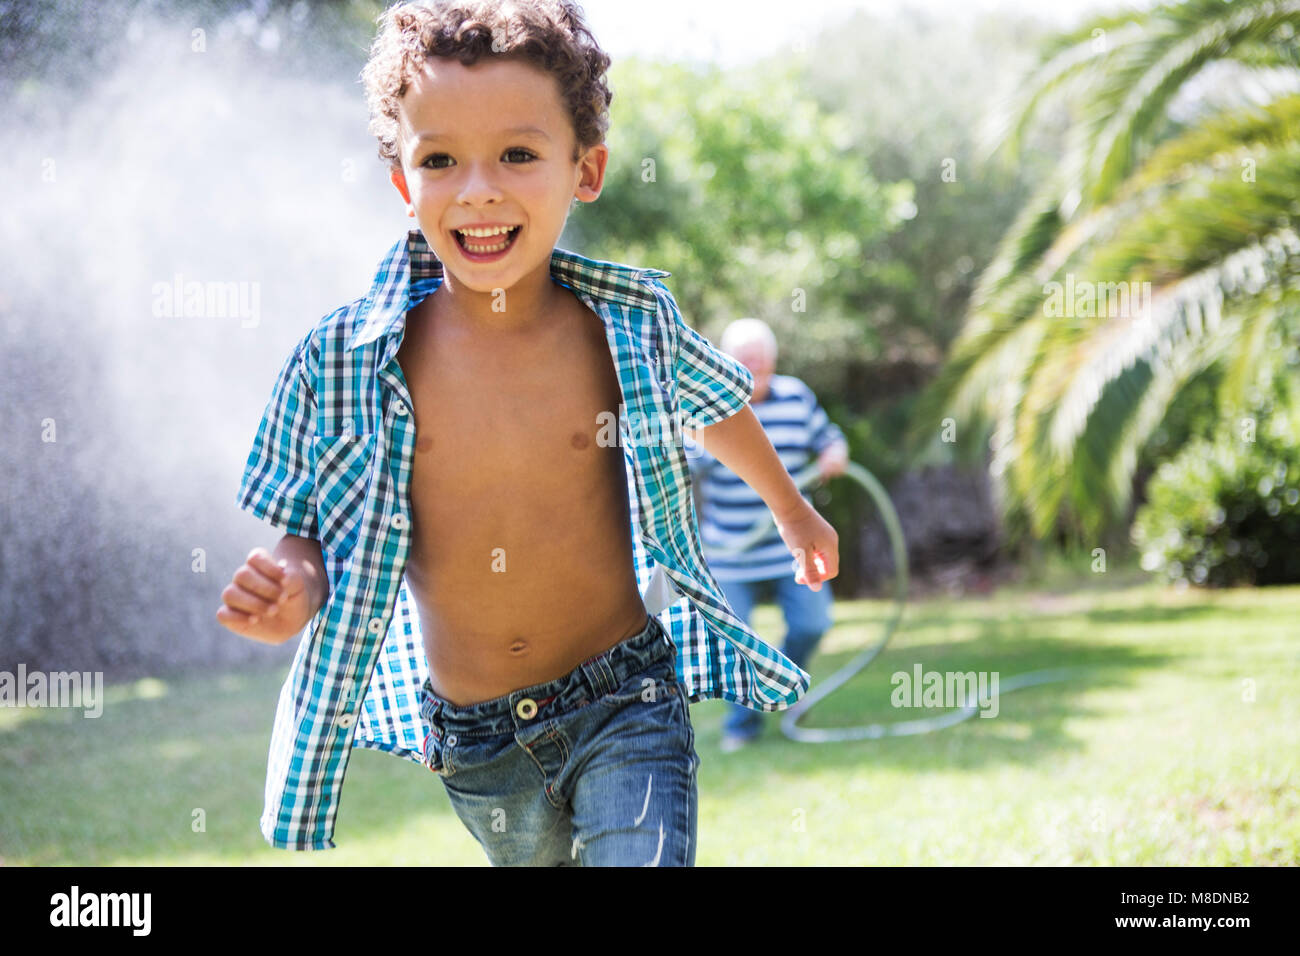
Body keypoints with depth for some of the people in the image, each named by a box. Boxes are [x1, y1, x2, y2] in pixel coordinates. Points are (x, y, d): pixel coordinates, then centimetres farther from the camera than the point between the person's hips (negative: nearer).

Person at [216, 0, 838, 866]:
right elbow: (317, 537, 0)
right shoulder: (344, 362, -12)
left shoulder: (633, 324, -10)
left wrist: (793, 511, 30)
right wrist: (295, 590, -24)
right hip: (472, 746, 2)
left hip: (626, 708, -1)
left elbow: (714, 403, 13)